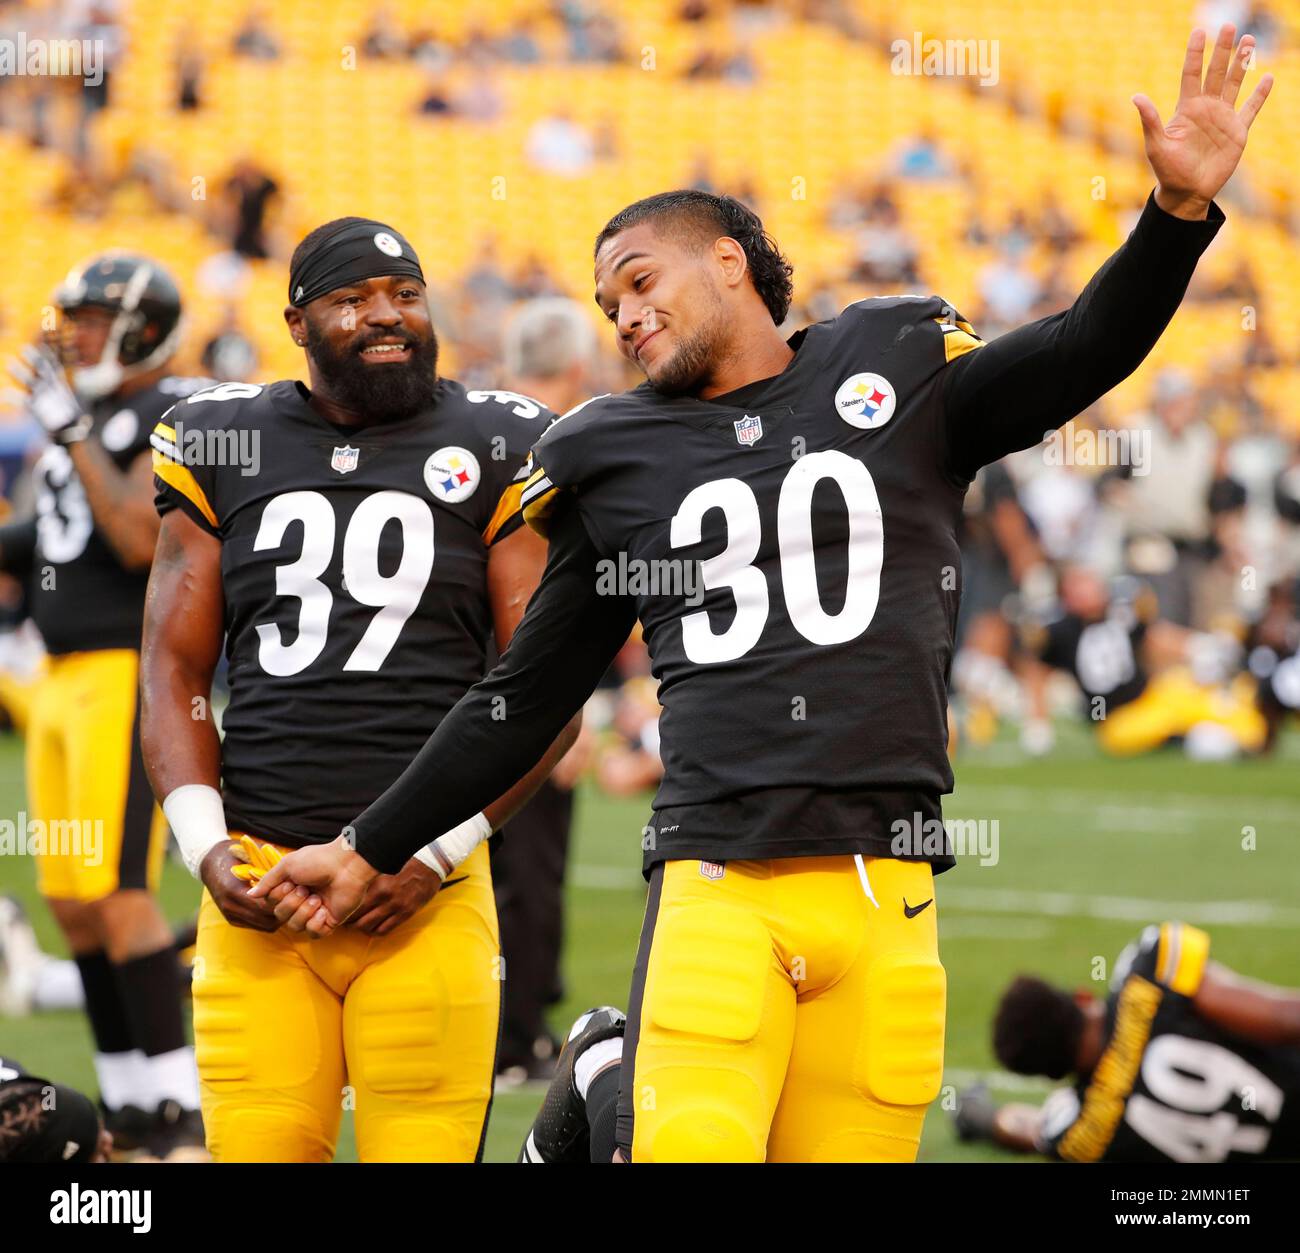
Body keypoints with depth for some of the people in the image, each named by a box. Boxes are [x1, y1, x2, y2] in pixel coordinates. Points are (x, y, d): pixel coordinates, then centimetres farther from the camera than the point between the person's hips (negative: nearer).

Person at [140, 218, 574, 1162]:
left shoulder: (494, 454, 5)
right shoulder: (222, 448, 12)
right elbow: (176, 670, 13)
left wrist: (434, 851, -8)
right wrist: (204, 844, -2)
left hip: (423, 894, -2)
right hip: (254, 883, 2)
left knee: (425, 1149, -6)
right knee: (258, 1147, -2)